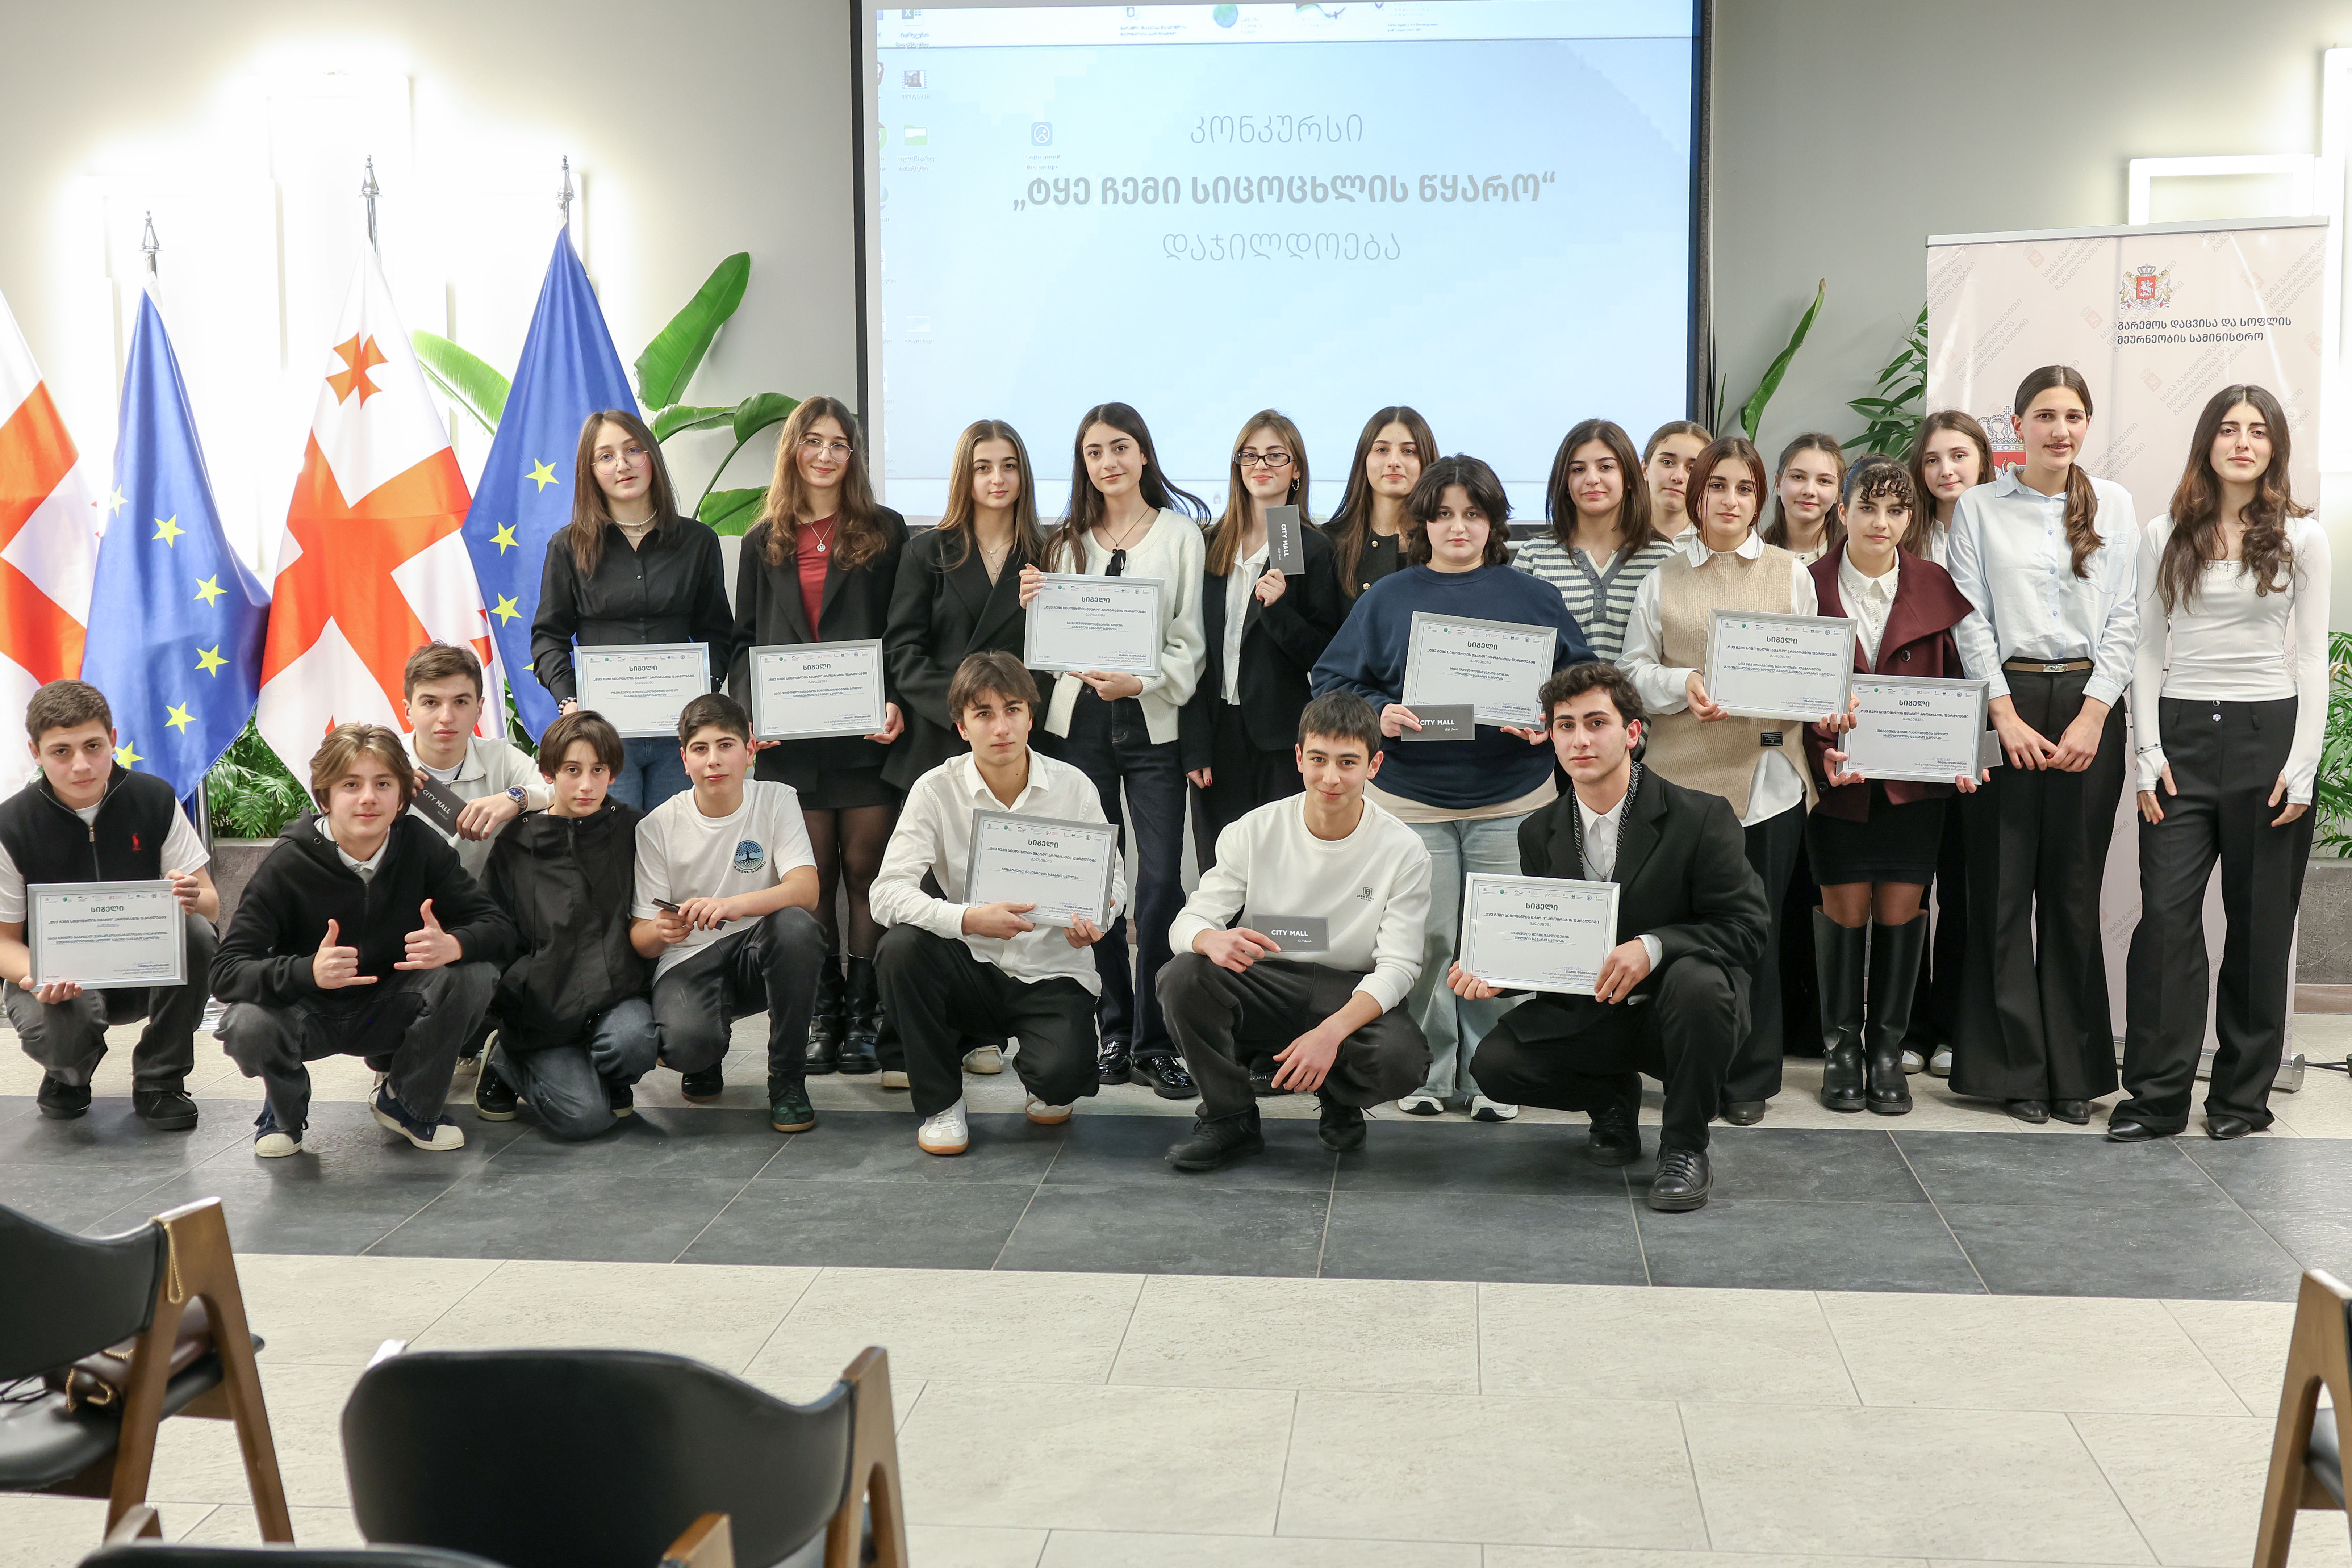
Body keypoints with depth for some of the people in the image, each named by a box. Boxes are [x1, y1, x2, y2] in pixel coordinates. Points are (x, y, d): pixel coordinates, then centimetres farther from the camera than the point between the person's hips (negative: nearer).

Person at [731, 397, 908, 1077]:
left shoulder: (885, 532, 7)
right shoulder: (764, 543, 14)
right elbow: (744, 639, 13)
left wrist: (897, 701, -12)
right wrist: (748, 712, -3)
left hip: (866, 735, -2)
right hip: (790, 740, 2)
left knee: (865, 872, 0)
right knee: (812, 879, 4)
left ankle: (864, 1019, 5)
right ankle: (821, 1018, 10)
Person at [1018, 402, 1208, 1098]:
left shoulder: (1180, 533, 5)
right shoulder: (1069, 541, 14)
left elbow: (1190, 643, 0)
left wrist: (1139, 682, -16)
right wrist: (1033, 607, -4)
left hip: (1152, 722, -3)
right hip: (1079, 721, 3)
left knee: (1161, 882, -9)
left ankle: (1156, 1042, -3)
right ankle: (1114, 1030, 15)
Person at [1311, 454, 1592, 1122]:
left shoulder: (1533, 598, 7)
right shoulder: (1387, 598, 6)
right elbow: (1333, 679, 5)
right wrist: (1378, 713, -13)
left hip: (1511, 800, 0)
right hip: (1411, 799, 0)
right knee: (1425, 939, 2)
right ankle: (1427, 1072, 15)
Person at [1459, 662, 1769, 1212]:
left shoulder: (1702, 817, -11)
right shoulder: (1540, 834, 3)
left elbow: (1746, 926, -14)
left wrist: (1653, 947, -30)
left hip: (1672, 1009, -3)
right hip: (1586, 1014, 4)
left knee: (1697, 981, -38)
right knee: (1495, 1062, -20)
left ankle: (1685, 1148, -14)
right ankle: (1612, 1100, 13)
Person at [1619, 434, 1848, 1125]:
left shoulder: (1790, 573, 13)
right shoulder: (1664, 581, 12)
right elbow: (1633, 668, 7)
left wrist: (1827, 705, -9)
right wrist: (1683, 686, -12)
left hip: (1768, 773, 0)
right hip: (1685, 771, 0)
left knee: (1757, 927, 3)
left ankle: (1750, 1080, 14)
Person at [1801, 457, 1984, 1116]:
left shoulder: (1936, 587, 3)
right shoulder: (1810, 585, -2)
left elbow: (1957, 682, 6)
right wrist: (1823, 751, -16)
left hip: (1915, 777, 1)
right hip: (1838, 775, -1)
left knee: (1902, 906, 1)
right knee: (1845, 906, -1)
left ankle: (1888, 1049, 14)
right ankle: (1840, 1048, 13)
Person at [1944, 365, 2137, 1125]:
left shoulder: (2113, 505, 10)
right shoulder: (1980, 507, 5)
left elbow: (2124, 618, 5)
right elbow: (1972, 619, 0)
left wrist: (2093, 717, -5)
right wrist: (2007, 715, -9)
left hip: (2089, 705, 1)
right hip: (2008, 700, -1)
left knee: (2075, 890, 3)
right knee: (2004, 887, -1)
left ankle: (2076, 1070, 10)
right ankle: (2014, 1068, 7)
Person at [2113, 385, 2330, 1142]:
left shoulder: (2301, 536, 3)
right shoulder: (2165, 537, 7)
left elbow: (2312, 658, 2)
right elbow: (2148, 653, 7)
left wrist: (2302, 766, -6)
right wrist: (2148, 754, -2)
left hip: (2268, 734, -1)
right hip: (2182, 735, 1)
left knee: (2260, 921, 4)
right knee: (2166, 914, -5)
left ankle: (2243, 1094, 15)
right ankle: (2158, 1094, 1)